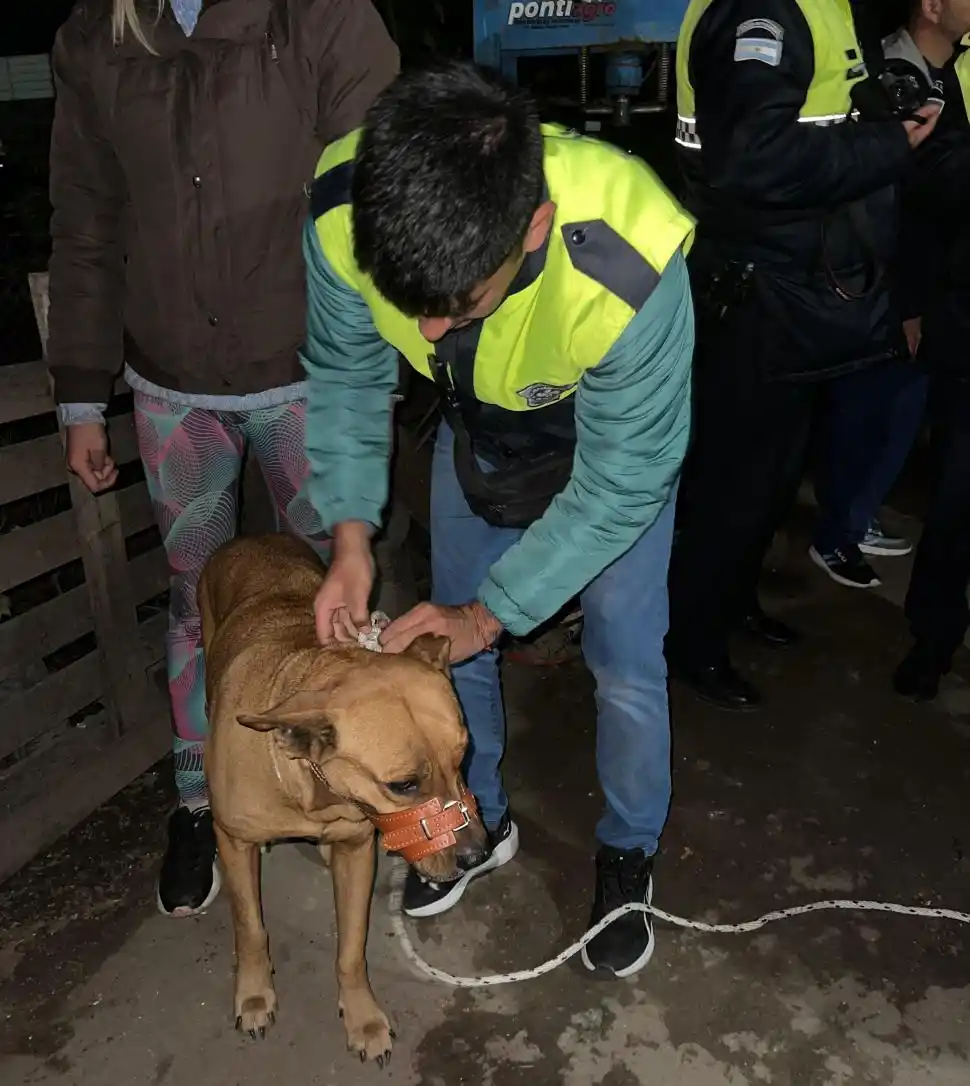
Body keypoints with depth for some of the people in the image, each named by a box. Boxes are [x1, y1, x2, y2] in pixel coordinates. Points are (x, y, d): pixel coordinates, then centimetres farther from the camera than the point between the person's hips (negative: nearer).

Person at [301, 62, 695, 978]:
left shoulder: (629, 272, -43)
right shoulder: (345, 212, -32)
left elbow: (618, 484, -28)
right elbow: (346, 375, -12)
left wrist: (492, 612, -25)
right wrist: (350, 535, -20)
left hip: (615, 448, -3)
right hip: (477, 433, 4)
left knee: (625, 664, 2)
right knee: (451, 643, 12)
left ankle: (628, 852, 31)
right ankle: (480, 821, 39)